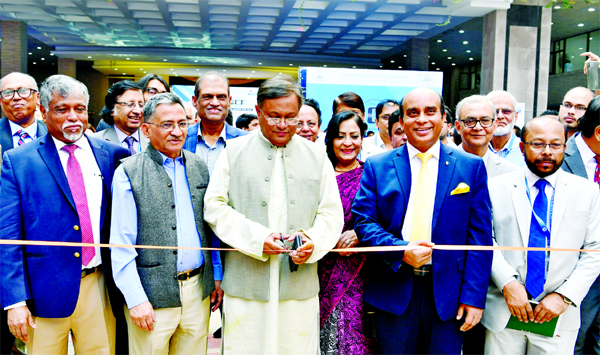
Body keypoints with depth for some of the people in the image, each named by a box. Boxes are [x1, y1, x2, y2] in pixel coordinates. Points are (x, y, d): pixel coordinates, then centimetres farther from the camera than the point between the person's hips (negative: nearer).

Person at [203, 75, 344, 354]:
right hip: (245, 286, -1)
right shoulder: (234, 151, 7)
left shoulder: (317, 156, 11)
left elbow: (332, 214, 9)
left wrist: (314, 241, -12)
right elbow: (214, 206, 1)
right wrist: (255, 237, -12)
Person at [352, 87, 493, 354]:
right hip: (393, 292, 0)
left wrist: (474, 296, -5)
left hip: (448, 295, 0)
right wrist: (401, 250, -17)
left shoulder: (471, 166, 3)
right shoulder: (377, 166, 4)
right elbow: (363, 221, -1)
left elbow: (480, 237, 0)